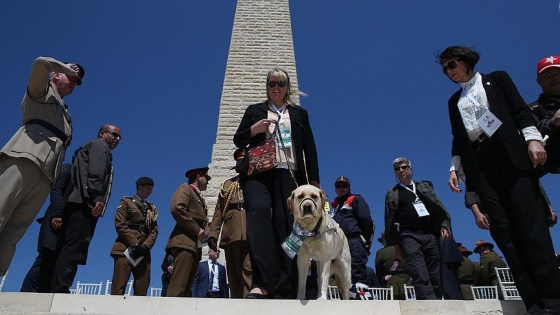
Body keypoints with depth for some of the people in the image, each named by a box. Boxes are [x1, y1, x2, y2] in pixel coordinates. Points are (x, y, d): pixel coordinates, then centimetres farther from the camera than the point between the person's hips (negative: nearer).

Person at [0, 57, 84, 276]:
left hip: (46, 173, 6)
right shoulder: (41, 90, 19)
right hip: (26, 156, -6)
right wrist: (67, 68, 13)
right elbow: (41, 63, -2)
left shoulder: (65, 114, 35)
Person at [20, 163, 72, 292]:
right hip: (57, 220, -6)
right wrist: (57, 213, -18)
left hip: (69, 224, 6)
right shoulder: (68, 168, 9)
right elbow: (56, 189, -6)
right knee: (46, 261, -13)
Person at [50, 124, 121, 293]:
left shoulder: (98, 148, 34)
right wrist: (97, 198, -22)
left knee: (70, 249, 1)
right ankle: (60, 291, -23)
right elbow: (95, 173, -10)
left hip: (82, 204, 9)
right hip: (85, 204, -9)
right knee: (74, 249, -17)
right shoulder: (99, 145, 8)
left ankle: (56, 290, -2)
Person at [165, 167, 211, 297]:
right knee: (178, 287, -18)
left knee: (186, 288, 3)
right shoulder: (185, 189, 5)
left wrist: (202, 233, 8)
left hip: (196, 245, 9)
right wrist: (197, 230, -13)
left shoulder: (200, 199, 31)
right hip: (184, 242, -9)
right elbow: (177, 208, -13)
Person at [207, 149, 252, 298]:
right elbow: (219, 212, 19)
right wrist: (213, 234, 5)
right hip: (231, 235, 3)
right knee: (234, 273, 3)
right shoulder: (226, 184, 27)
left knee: (249, 270, -14)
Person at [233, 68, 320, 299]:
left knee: (286, 224, -10)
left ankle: (285, 289, -8)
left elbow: (310, 149, 16)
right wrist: (253, 130, -6)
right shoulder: (254, 110, 21)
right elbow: (238, 140, 16)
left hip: (288, 174, 1)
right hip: (258, 172, -1)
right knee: (259, 210, -27)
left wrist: (314, 180, 7)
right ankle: (262, 282, -33)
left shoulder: (299, 114, 22)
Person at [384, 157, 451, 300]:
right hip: (409, 236, -3)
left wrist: (444, 226, 0)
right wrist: (391, 244, 4)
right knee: (420, 276, -18)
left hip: (431, 235, 3)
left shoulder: (425, 186, 22)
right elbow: (389, 221, 10)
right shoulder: (392, 194, 15)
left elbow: (439, 207, 15)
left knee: (436, 276, 1)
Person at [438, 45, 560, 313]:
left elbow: (520, 110, 5)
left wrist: (533, 139, -11)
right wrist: (455, 167, 7)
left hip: (511, 154, -3)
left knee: (529, 221, -13)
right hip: (479, 164, 3)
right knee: (502, 229, -9)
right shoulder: (454, 101, 25)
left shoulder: (496, 79, 16)